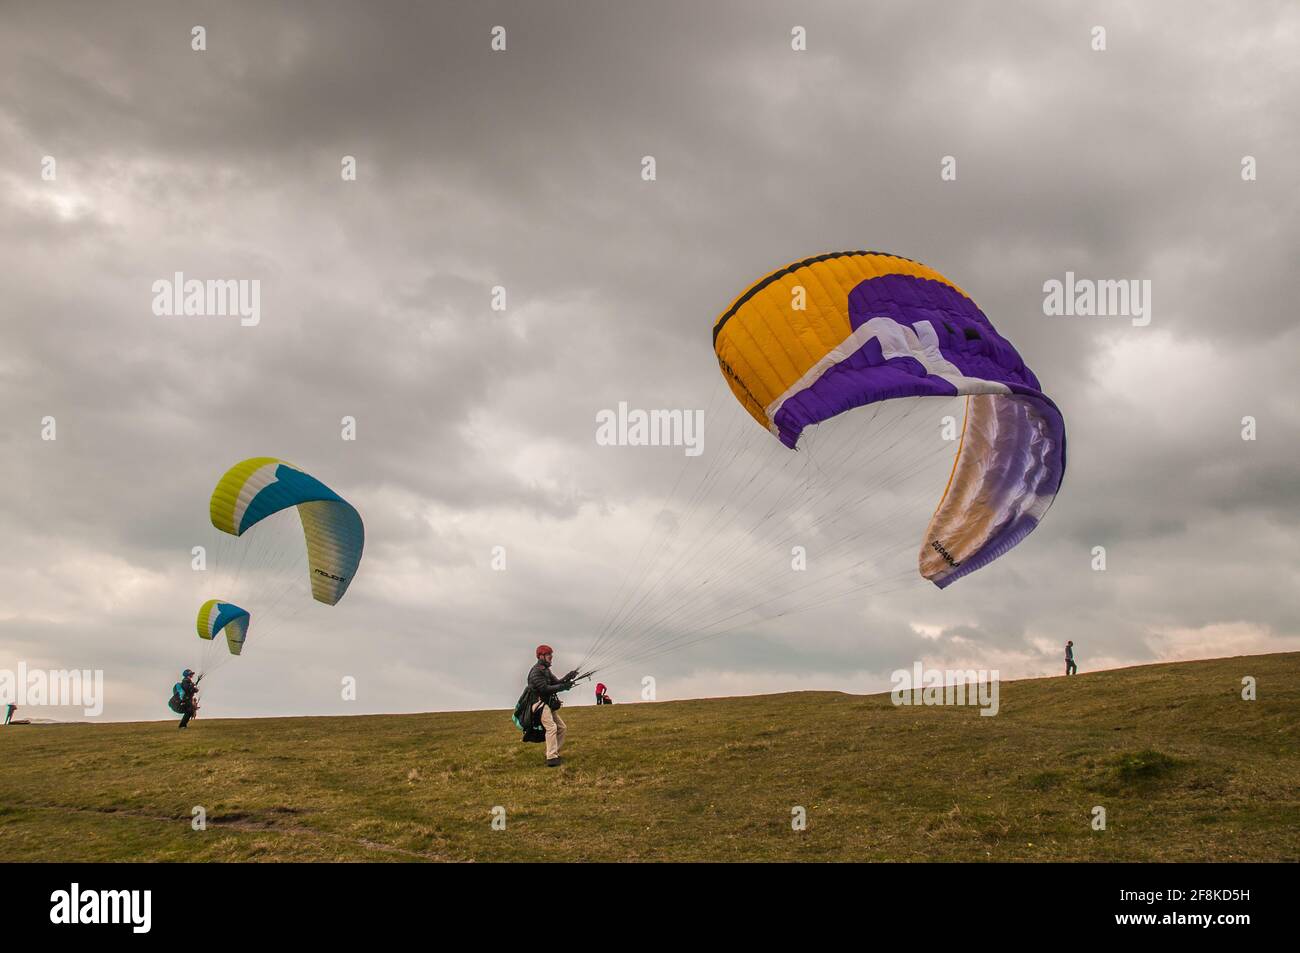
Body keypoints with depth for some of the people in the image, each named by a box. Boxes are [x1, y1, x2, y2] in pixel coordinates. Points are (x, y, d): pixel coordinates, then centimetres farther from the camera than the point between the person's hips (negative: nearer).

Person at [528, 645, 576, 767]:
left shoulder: (546, 670, 16)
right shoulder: (536, 671, -15)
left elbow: (556, 682, 11)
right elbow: (545, 688, -23)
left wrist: (567, 678, -7)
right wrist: (563, 687, -22)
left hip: (548, 704, 10)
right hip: (539, 703, -10)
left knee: (561, 727, 10)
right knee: (551, 727, -23)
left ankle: (554, 753, 15)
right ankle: (551, 758, -26)